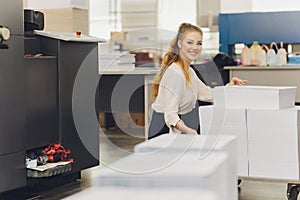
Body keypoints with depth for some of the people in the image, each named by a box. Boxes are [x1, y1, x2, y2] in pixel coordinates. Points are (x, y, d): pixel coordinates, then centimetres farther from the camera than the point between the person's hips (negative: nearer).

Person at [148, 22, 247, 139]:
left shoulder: (189, 71, 15)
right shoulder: (174, 73, -17)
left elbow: (207, 94, 24)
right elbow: (170, 113, -23)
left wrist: (229, 86, 9)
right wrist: (186, 129, -39)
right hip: (165, 131, -9)